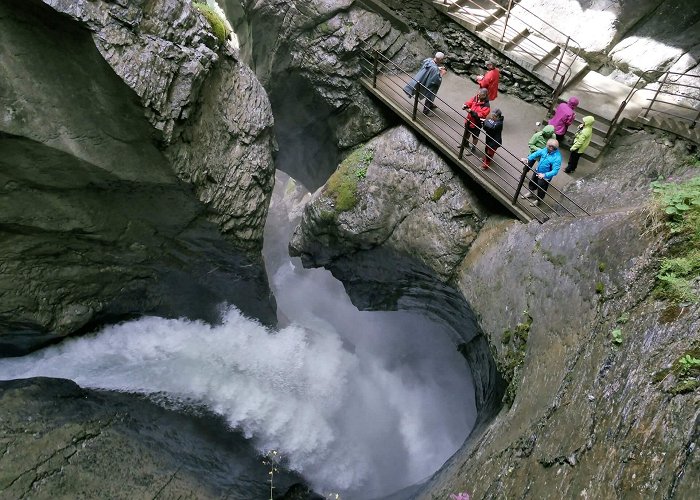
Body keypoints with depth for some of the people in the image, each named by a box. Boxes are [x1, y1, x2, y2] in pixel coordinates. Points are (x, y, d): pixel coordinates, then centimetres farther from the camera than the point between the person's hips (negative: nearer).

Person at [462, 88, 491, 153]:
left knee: (475, 136, 15)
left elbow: (480, 116, -32)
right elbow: (469, 103, 0)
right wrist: (465, 106, -23)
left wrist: (471, 112, -38)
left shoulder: (486, 105, -27)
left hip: (476, 123, -6)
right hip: (469, 120, 6)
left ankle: (473, 148, 36)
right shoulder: (475, 98, -10)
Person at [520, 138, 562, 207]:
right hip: (537, 171, 7)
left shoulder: (557, 158, -36)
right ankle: (531, 193, 60)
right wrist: (528, 158, -18)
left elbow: (555, 171, -36)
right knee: (532, 182, 30)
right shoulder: (546, 150, -16)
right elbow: (537, 153, -4)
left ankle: (539, 201, 44)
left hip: (545, 177, -7)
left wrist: (545, 175, -48)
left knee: (541, 190, 16)